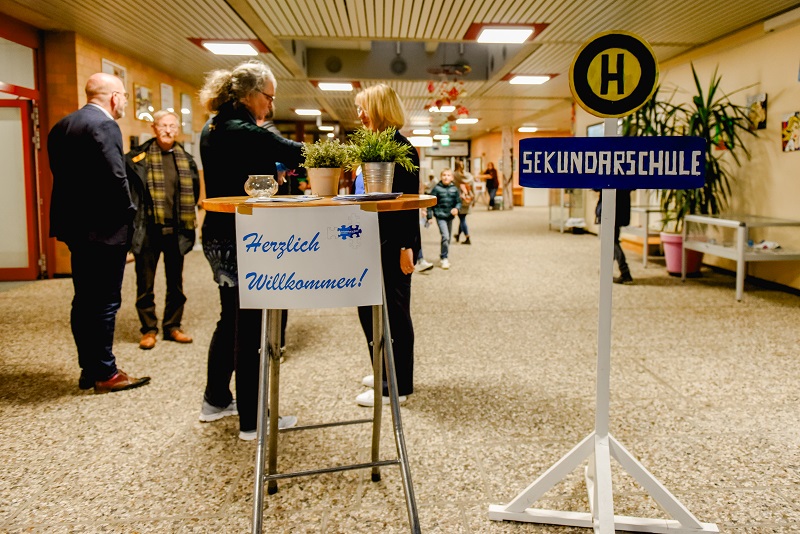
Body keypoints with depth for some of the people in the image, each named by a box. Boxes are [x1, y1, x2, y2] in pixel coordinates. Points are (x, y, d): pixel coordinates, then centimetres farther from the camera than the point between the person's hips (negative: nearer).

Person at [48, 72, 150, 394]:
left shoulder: (62, 126, 13)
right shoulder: (104, 125, -15)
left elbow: (61, 173, 14)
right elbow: (115, 177, -21)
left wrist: (74, 212, 16)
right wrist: (128, 211, -7)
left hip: (75, 226, 9)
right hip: (104, 230, -9)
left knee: (84, 302, 14)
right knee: (105, 303, -1)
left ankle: (88, 370, 23)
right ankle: (105, 374, 9)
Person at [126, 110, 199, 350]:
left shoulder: (186, 159, 7)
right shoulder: (138, 157, -4)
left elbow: (194, 191, 17)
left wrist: (188, 217, 10)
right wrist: (133, 213, -5)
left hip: (176, 229, 3)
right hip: (148, 229, -3)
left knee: (175, 282, 13)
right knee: (145, 283, 5)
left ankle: (173, 327, 26)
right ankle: (149, 329, 18)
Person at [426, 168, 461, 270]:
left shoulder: (454, 189, 4)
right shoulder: (437, 188, -5)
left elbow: (458, 202, 10)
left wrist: (456, 208, -12)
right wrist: (429, 216, -6)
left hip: (450, 216, 5)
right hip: (440, 216, -4)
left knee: (448, 238, 14)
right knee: (445, 237, -16)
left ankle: (443, 256, 33)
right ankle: (444, 259, -6)